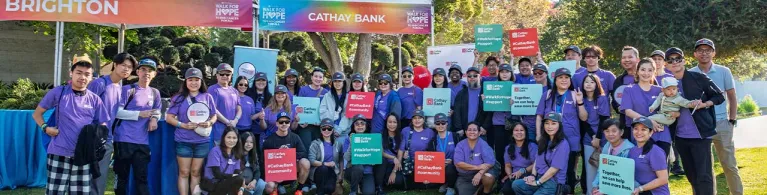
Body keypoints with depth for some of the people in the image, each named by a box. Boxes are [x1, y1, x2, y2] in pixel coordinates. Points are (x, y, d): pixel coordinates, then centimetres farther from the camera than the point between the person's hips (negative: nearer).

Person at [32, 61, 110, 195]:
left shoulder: (95, 100, 6)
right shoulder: (58, 93, 1)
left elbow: (102, 126, 11)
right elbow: (36, 114, 9)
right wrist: (46, 128, -9)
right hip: (59, 153, -2)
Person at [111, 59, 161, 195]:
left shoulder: (155, 93, 11)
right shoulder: (127, 90, -3)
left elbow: (157, 111, 22)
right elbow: (117, 112, -8)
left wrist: (154, 118, -2)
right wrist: (140, 114, -17)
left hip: (142, 142, 4)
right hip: (124, 140, -3)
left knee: (141, 178, 5)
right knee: (122, 177, 6)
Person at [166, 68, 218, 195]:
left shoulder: (207, 97, 5)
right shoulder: (179, 98, 1)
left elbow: (214, 116, 11)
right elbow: (169, 118, 0)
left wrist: (210, 122, -11)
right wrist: (183, 125, -14)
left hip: (202, 141, 1)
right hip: (183, 141, -1)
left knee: (196, 172, 9)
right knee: (184, 172, 4)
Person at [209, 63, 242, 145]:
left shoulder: (234, 91, 17)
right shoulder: (213, 89, -2)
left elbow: (239, 109, 15)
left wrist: (235, 120, -6)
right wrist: (227, 122, -12)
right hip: (218, 131, -6)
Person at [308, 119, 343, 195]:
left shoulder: (337, 143, 8)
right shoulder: (315, 143, -2)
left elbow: (341, 160, 8)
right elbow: (311, 161, -13)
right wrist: (325, 164, -26)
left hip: (331, 172, 1)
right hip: (318, 171, -1)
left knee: (330, 189, -29)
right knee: (324, 168, -36)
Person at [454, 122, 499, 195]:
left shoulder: (483, 144, -8)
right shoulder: (460, 145, -5)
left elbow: (490, 162, -17)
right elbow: (458, 163, -16)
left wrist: (480, 173, -34)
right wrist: (477, 167, -23)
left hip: (481, 172, -1)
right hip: (464, 177, 1)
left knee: (489, 176, -33)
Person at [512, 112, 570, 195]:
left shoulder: (563, 144, -13)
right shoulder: (543, 141, 13)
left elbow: (554, 169, -16)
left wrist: (538, 182, -12)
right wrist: (533, 175, -1)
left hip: (553, 182, -8)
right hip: (539, 178, 8)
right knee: (516, 185, -16)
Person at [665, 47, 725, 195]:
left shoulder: (698, 78, -4)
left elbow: (719, 96, 1)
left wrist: (703, 104, -15)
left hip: (700, 134, -4)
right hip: (681, 136, 4)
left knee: (704, 175, -6)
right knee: (691, 175, 13)